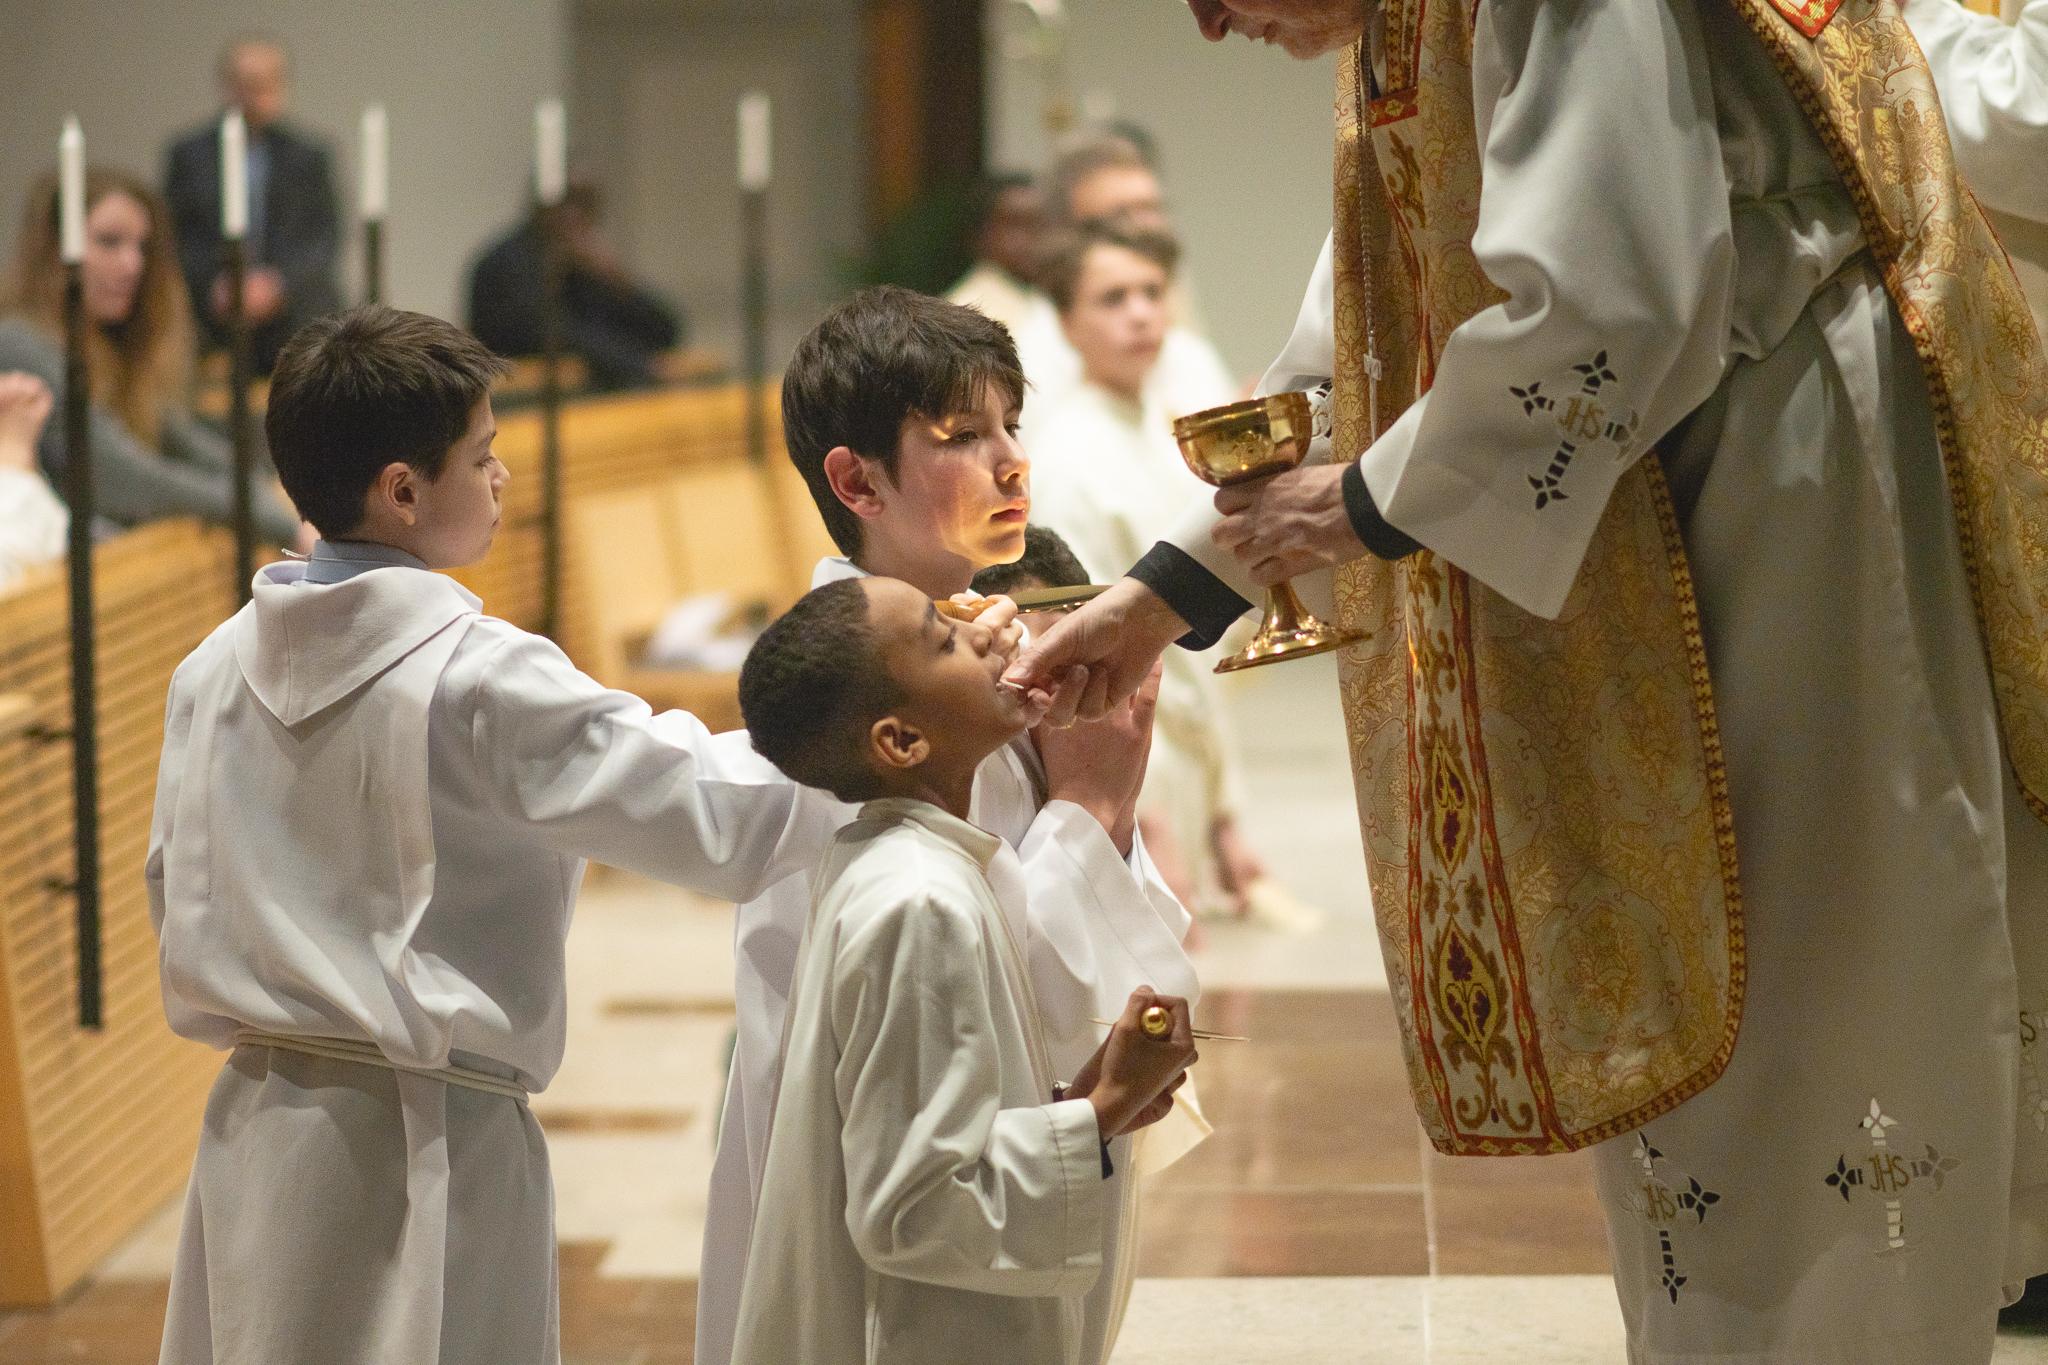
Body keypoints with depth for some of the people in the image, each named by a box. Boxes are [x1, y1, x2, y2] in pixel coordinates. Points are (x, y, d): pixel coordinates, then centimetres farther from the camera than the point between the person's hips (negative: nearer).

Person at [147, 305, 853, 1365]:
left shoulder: (215, 669, 4)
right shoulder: (478, 678, -16)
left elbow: (178, 893, 12)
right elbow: (719, 820, -18)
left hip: (255, 1119, 7)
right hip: (425, 1134, -7)